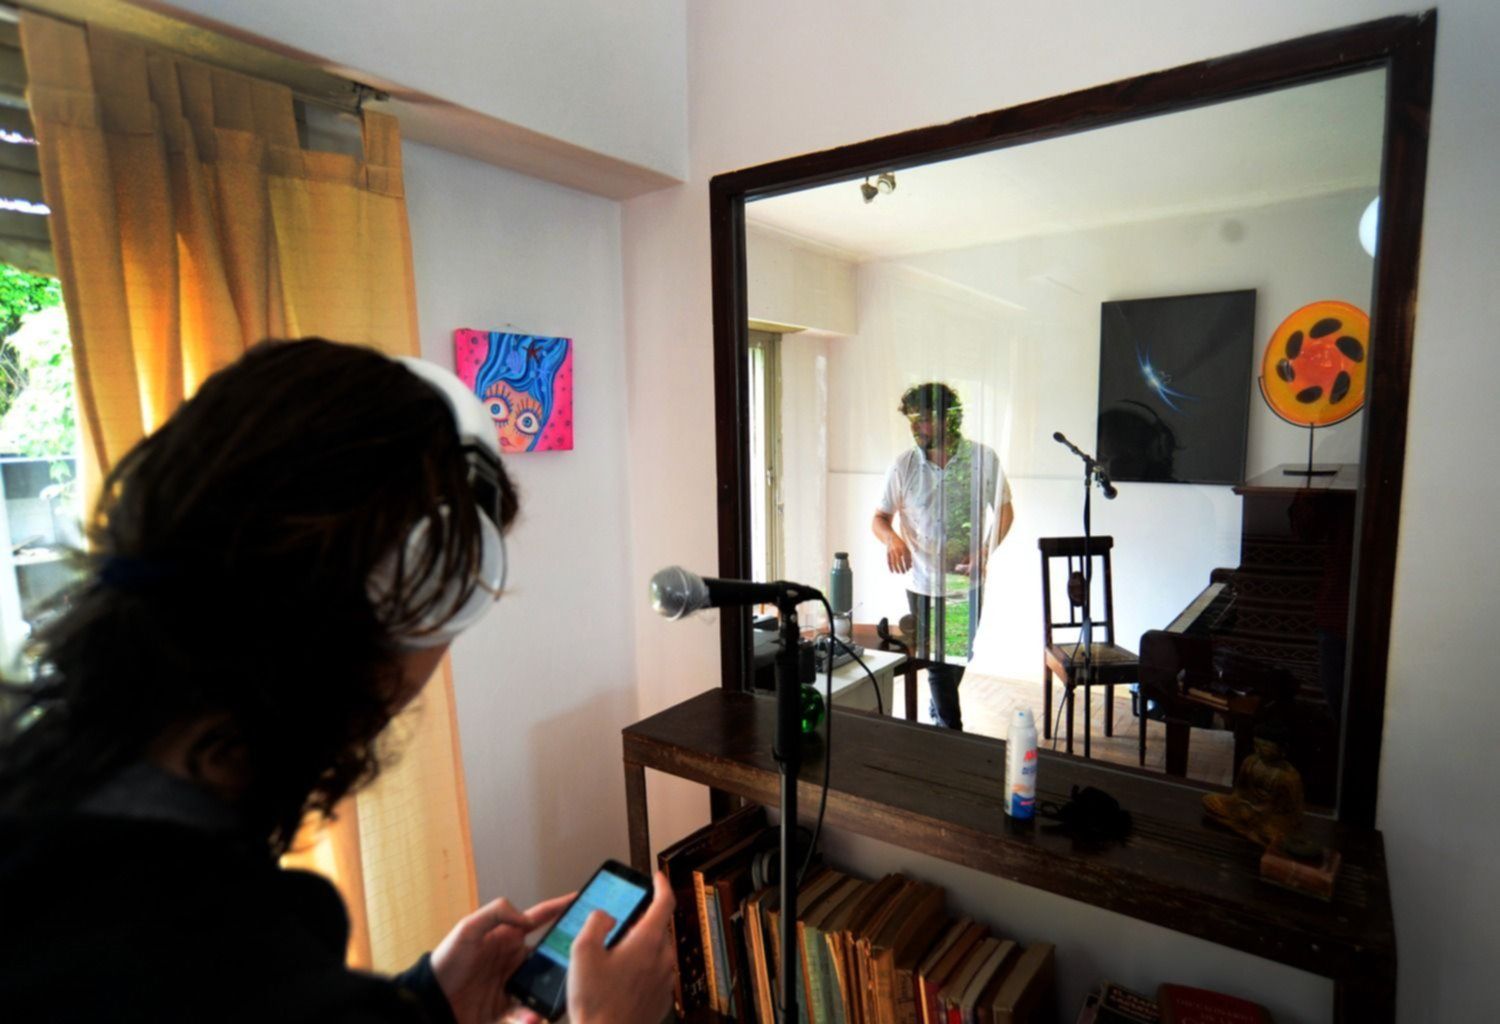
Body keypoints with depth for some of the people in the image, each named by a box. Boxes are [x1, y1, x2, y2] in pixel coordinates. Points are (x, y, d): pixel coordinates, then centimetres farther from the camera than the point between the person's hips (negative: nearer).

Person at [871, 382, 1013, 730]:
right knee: (937, 662, 6)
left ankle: (939, 709, 47)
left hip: (967, 580, 1)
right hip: (923, 581, -1)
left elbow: (1004, 509, 1)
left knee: (961, 656, 19)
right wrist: (892, 539, -27)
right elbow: (880, 518, -3)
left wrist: (985, 551, -16)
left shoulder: (983, 458, -9)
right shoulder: (903, 465, -8)